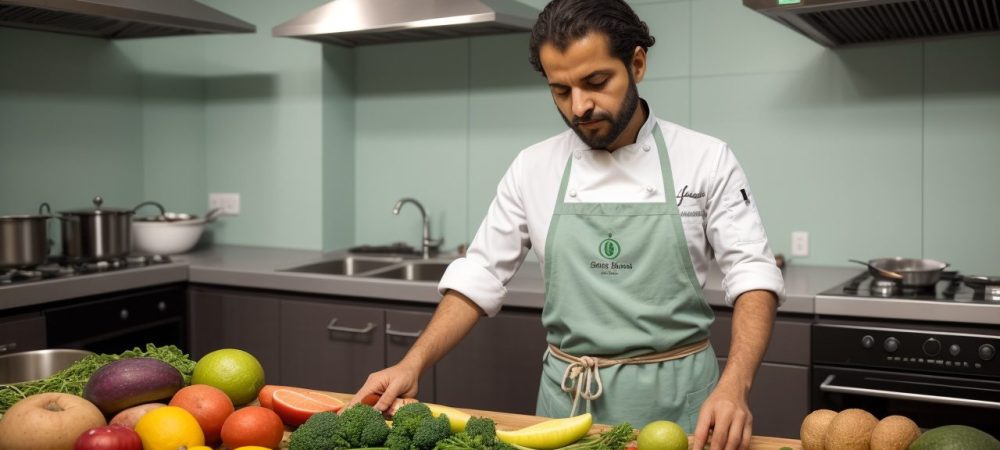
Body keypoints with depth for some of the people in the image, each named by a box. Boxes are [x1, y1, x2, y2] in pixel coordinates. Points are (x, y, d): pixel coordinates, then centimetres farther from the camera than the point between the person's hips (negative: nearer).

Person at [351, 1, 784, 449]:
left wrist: (734, 386, -24)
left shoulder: (706, 159, -6)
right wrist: (412, 364, -9)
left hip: (677, 393, -1)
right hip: (568, 395, 2)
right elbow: (480, 277, 3)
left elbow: (753, 276, -8)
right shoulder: (533, 168, 0)